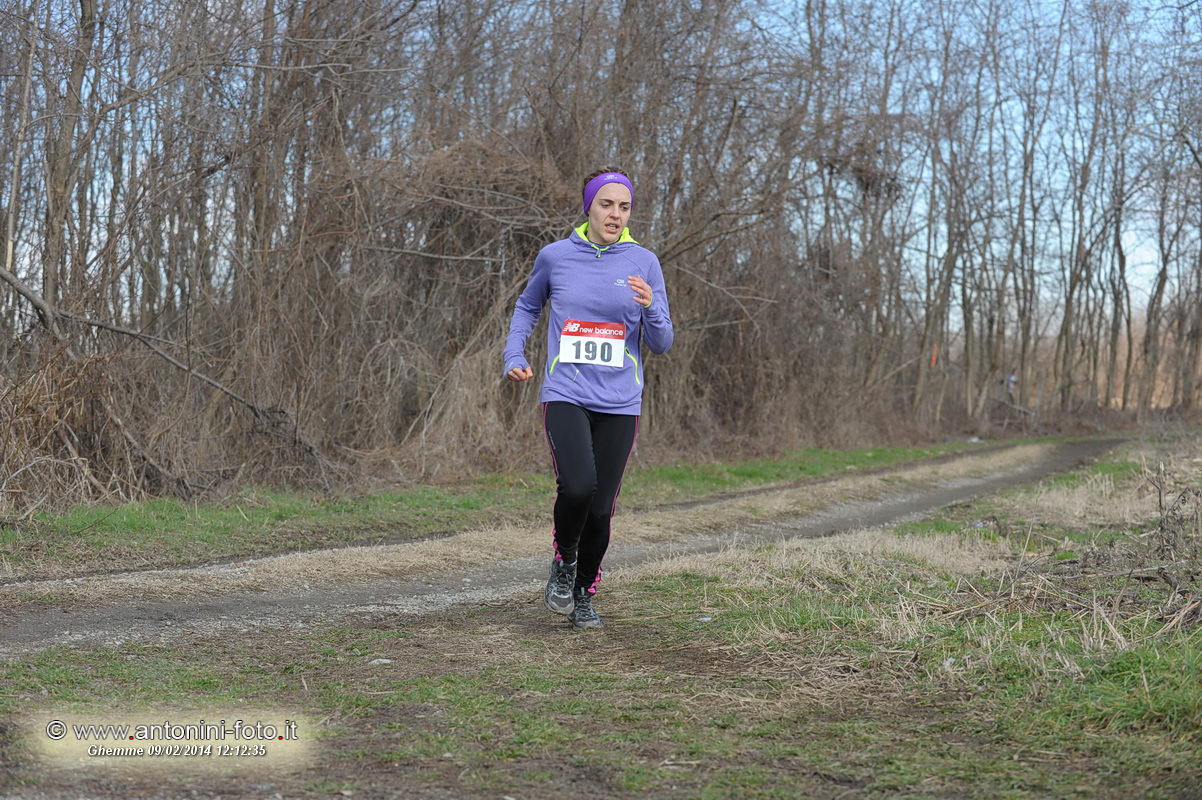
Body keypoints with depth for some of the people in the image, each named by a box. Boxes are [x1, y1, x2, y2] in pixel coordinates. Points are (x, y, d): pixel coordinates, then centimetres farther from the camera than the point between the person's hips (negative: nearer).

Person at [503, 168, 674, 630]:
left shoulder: (643, 263, 3)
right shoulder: (555, 256, 3)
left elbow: (661, 344, 3)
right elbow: (527, 307, 21)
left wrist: (651, 307, -18)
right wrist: (514, 356, 6)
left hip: (620, 404, 2)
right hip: (565, 396, -1)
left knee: (600, 509, 0)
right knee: (578, 486, -24)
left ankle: (584, 593, 26)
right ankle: (563, 561, 7)